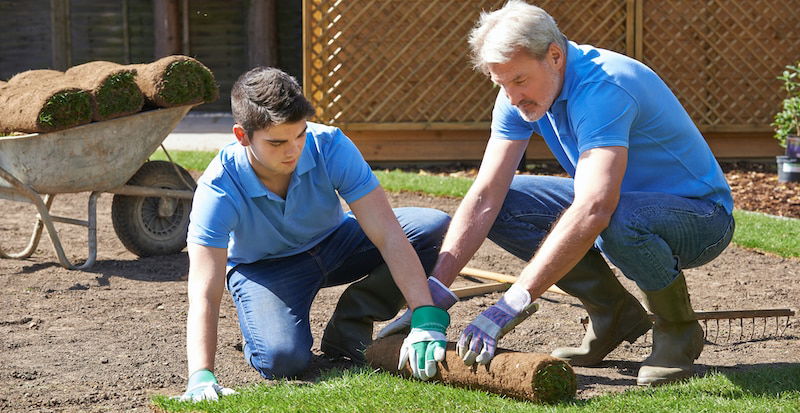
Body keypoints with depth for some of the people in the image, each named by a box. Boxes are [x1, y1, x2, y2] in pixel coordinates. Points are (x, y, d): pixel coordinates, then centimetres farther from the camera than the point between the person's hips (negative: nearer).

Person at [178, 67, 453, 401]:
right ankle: (261, 325, 5)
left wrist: (426, 319, -40)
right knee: (282, 359, -34)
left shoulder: (330, 146, -28)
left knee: (435, 227, -20)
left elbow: (388, 235, -31)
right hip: (264, 267, -3)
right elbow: (203, 295, -37)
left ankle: (347, 329, -5)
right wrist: (201, 377, -52)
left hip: (333, 243, 3)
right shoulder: (218, 189, -32)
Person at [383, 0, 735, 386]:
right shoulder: (521, 93, -8)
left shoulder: (604, 87, -32)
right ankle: (613, 313, 5)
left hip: (699, 214, -7)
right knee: (504, 205, -9)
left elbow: (592, 211, -44)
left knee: (619, 219, -40)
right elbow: (484, 198, -12)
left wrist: (511, 305, -48)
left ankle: (678, 329, -9)